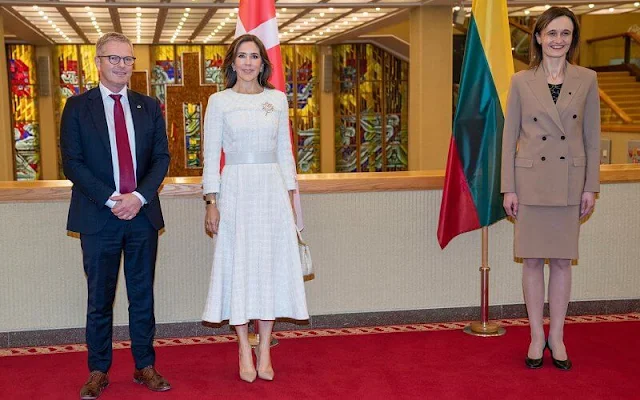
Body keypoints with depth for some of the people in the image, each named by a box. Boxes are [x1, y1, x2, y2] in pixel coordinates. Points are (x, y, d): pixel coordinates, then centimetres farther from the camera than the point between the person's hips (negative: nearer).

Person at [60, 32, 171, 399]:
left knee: (143, 295, 9)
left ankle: (145, 366, 19)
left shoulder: (149, 107, 10)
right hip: (98, 216, -2)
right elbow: (72, 162, -4)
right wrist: (110, 199, -15)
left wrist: (139, 196, -12)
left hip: (143, 213, 2)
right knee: (100, 298, 6)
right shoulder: (77, 107, 2)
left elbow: (162, 157, 5)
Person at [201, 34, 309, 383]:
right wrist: (211, 201, -6)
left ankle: (264, 349, 14)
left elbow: (285, 151, 11)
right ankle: (245, 351, 12)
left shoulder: (277, 99, 9)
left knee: (271, 264, 4)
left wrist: (290, 195, 6)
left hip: (272, 189, 2)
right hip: (235, 190, -2)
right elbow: (211, 155, 0)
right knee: (238, 265, 2)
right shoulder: (219, 102, 2)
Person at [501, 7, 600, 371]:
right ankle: (537, 337, 17)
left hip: (569, 183, 1)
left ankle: (557, 337, 20)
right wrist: (509, 188, -3)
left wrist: (591, 186, 1)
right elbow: (509, 137, 1)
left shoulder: (587, 80, 3)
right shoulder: (521, 82, 1)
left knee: (562, 261, 7)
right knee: (532, 260, 5)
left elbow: (593, 137, 5)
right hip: (531, 181, 0)